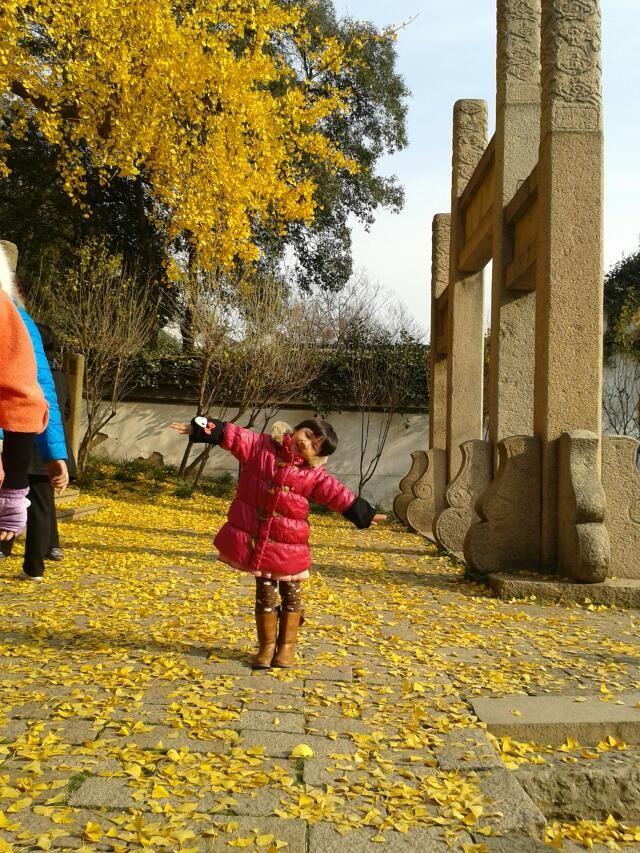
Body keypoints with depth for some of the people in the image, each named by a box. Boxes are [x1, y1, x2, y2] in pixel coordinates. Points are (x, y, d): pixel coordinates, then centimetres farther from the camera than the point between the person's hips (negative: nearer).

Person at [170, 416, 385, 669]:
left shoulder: (314, 475, -4)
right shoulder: (260, 446, -5)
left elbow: (338, 494, -5)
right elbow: (232, 435, -11)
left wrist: (365, 514, -7)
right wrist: (200, 427, -20)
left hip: (288, 543, 1)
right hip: (254, 536, -1)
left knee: (291, 592, 12)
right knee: (265, 592, 8)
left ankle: (287, 646, 29)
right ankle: (267, 646, 23)